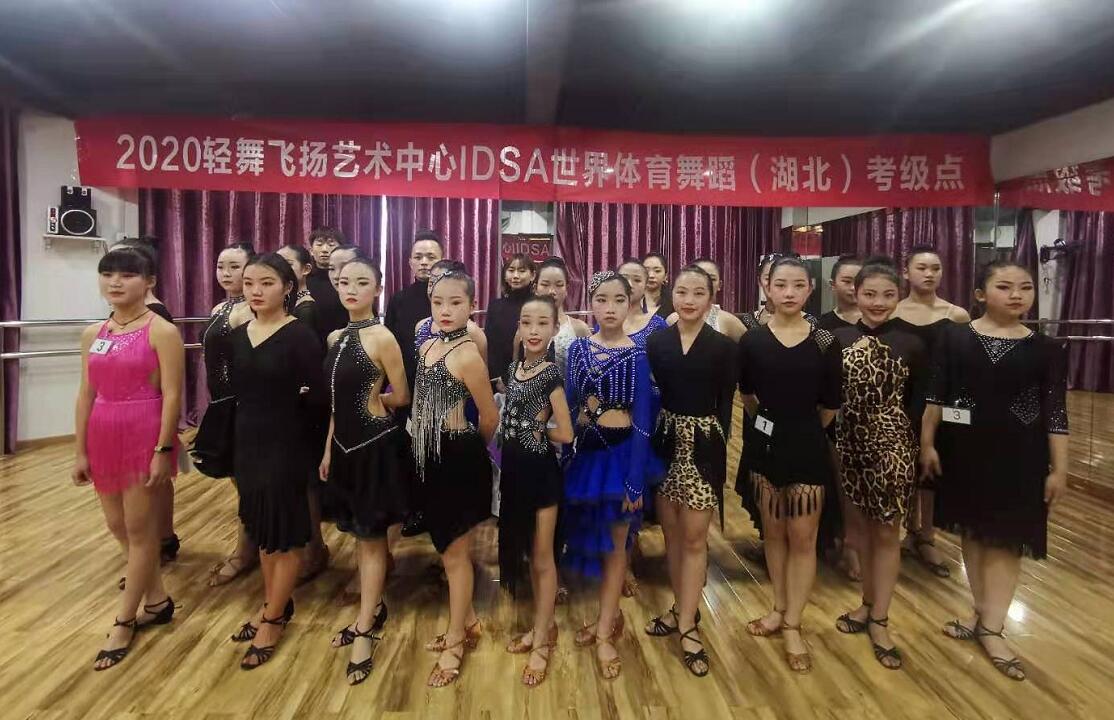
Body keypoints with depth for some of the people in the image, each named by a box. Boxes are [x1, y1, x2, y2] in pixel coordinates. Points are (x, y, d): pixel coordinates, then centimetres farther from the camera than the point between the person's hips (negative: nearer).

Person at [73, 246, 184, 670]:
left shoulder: (162, 332, -10)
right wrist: (80, 451, 9)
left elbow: (172, 396, -13)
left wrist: (162, 451, -16)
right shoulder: (93, 334, 9)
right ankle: (157, 599, 34)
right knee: (117, 526, 15)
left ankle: (124, 621, 19)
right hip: (104, 438, 7)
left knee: (139, 529, 4)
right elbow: (86, 395, 11)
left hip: (145, 437, -7)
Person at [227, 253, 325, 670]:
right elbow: (239, 390, 11)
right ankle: (274, 603, 35)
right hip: (248, 441, 7)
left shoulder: (300, 335, -14)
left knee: (285, 530, 6)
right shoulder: (237, 335, 6)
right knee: (260, 526, 17)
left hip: (288, 444, -7)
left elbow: (317, 396, -15)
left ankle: (273, 618, 22)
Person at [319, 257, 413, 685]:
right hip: (345, 445, 7)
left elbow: (402, 397, -9)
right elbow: (338, 399, 13)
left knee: (372, 537, 5)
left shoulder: (382, 337, -14)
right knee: (360, 534, 18)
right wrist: (328, 449, 12)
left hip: (377, 445, -7)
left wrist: (370, 398, 4)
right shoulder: (335, 338, 8)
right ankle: (373, 609, 36)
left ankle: (364, 632, 18)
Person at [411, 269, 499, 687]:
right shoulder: (428, 346, 6)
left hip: (458, 457, -8)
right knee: (447, 548, 20)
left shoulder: (467, 354, -18)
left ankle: (456, 641, 27)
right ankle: (468, 623, 40)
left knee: (455, 554, 8)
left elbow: (490, 417, -10)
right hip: (433, 456, 8)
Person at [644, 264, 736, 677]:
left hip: (703, 446, -2)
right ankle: (683, 608, 31)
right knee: (671, 532, 13)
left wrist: (718, 450, -7)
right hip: (665, 442, 3)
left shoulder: (723, 346, -3)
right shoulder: (655, 342, 2)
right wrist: (650, 443, -5)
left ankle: (687, 626, 13)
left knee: (694, 537, 2)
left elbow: (725, 406, -2)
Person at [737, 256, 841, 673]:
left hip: (807, 447, -1)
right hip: (764, 445, 2)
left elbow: (830, 406, 2)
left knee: (802, 538, 4)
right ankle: (779, 609, 31)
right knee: (773, 532, 14)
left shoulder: (824, 343, -6)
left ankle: (793, 626, 17)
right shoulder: (752, 340, -4)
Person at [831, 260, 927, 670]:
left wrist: (917, 450, -3)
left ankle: (879, 620, 21)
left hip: (892, 445, -2)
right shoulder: (838, 339, 0)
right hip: (848, 443, 3)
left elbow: (918, 405, -1)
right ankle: (869, 604, 33)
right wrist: (830, 441, -2)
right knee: (858, 526, 14)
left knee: (886, 532, 7)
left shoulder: (911, 345, -5)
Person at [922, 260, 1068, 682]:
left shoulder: (1046, 349, -2)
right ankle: (981, 611, 30)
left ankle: (992, 627, 15)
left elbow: (1055, 413, 0)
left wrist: (1059, 469, -1)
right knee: (973, 531, 13)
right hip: (965, 449, 1)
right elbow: (936, 395, -2)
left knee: (1006, 537, 5)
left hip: (1018, 454, 0)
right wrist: (927, 443, -4)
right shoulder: (953, 337, -4)